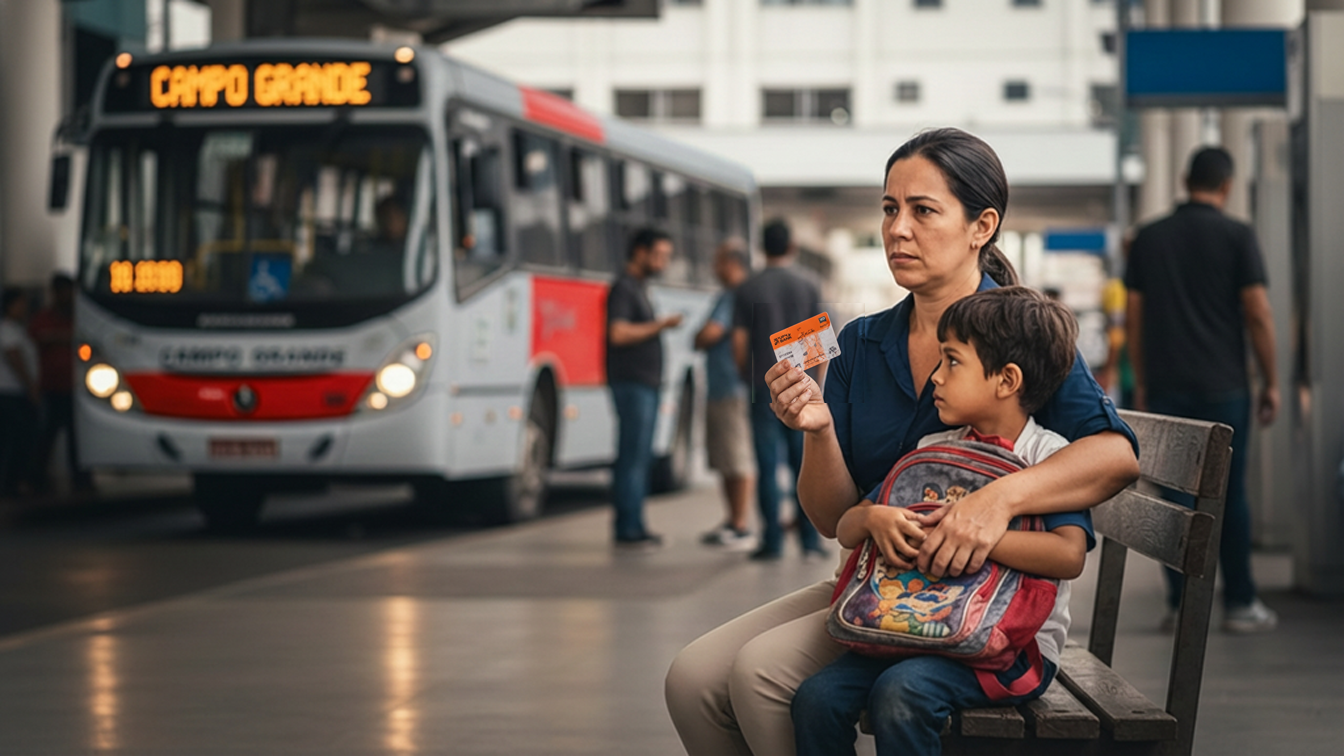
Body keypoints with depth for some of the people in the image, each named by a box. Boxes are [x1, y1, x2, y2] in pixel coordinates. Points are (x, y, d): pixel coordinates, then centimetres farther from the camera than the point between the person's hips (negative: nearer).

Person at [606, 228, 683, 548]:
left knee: (638, 458, 10)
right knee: (633, 457, -11)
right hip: (632, 383, -10)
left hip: (644, 383, 10)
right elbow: (618, 333, -22)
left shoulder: (639, 288, 20)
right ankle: (629, 528, -11)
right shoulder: (623, 287, -11)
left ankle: (632, 526, 12)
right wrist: (660, 324, -18)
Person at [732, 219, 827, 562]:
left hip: (764, 388, -1)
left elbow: (739, 343, -1)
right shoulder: (809, 287, 1)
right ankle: (810, 540, 5)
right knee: (804, 465, 6)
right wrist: (817, 383, 10)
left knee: (768, 466, 2)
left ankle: (772, 541, 1)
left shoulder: (749, 289, -1)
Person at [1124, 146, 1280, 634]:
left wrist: (1141, 384, 15)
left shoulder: (1149, 238, 7)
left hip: (1165, 388, 3)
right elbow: (1258, 314, -7)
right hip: (1223, 387, -2)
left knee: (1174, 497, 5)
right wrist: (1271, 383, 1)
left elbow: (1134, 317, 8)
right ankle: (1240, 604, 7)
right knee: (1228, 494, 4)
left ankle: (1181, 604, 4)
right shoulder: (1236, 236, -3)